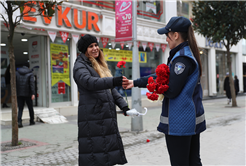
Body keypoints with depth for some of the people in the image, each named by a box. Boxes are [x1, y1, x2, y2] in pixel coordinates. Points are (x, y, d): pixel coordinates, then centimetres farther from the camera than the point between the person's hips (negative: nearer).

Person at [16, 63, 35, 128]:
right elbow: (32, 83, -12)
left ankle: (19, 121, -15)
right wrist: (33, 93, -16)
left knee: (20, 109, 3)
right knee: (30, 108, 14)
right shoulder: (30, 74, -1)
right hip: (28, 94, -2)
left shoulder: (17, 73, 7)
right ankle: (32, 121, 23)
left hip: (19, 94, 2)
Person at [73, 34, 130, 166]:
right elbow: (89, 82, -25)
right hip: (92, 119, -8)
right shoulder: (80, 66, -4)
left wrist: (123, 105, 10)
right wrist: (114, 81, -37)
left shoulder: (100, 65, 21)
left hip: (107, 117, 8)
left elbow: (111, 89, 23)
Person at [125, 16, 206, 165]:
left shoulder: (182, 58, -19)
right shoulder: (189, 54, 12)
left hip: (180, 122, -10)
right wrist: (135, 82, 13)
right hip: (192, 120, 10)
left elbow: (171, 91, -22)